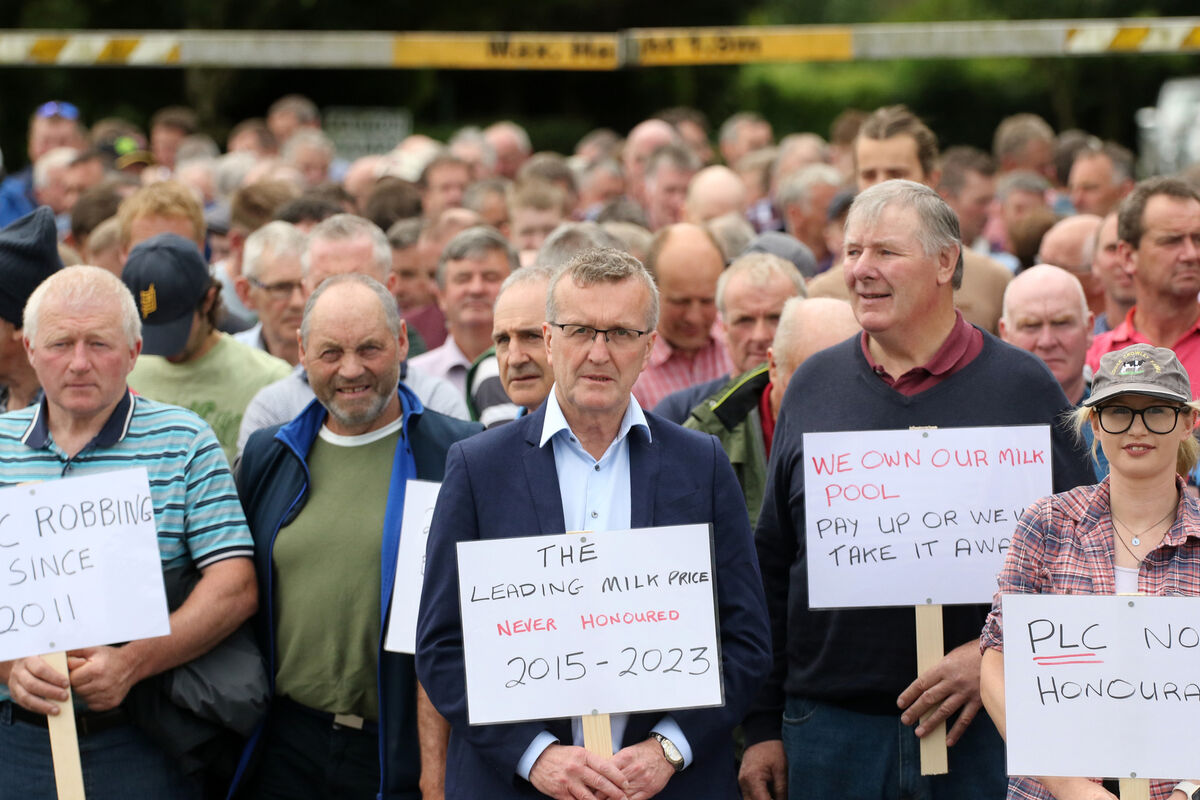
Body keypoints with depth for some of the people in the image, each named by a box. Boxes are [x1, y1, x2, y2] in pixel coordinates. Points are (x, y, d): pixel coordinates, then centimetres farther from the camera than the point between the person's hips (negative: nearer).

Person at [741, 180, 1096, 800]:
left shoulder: (1022, 388, 1)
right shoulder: (813, 387, 8)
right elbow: (770, 565, 10)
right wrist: (762, 727, 6)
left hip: (984, 728, -2)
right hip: (830, 727, 2)